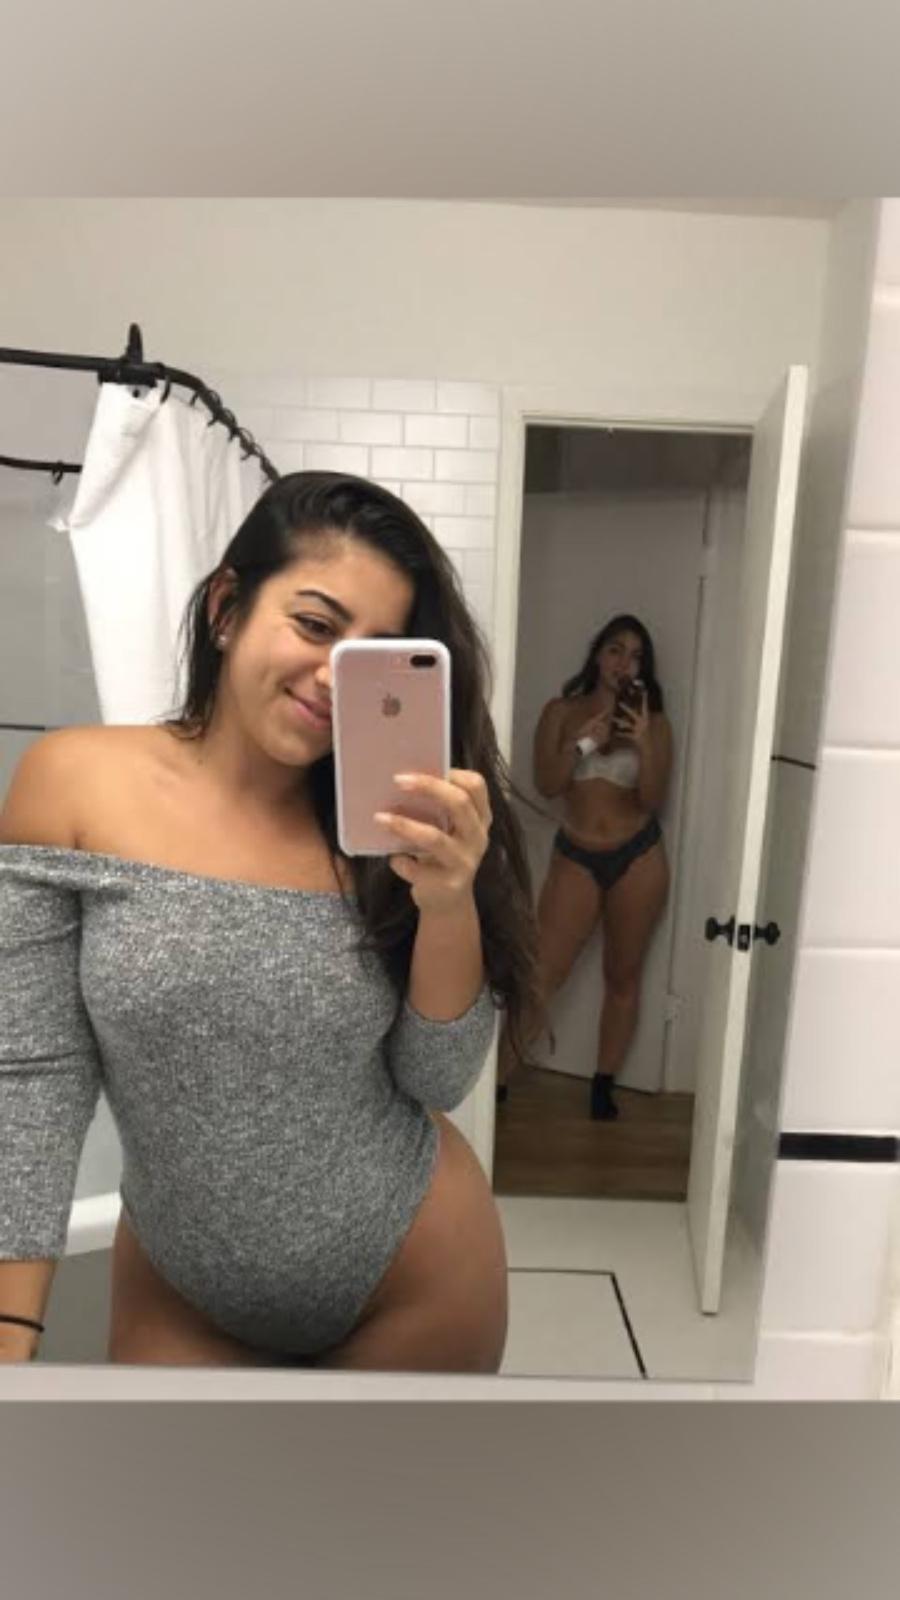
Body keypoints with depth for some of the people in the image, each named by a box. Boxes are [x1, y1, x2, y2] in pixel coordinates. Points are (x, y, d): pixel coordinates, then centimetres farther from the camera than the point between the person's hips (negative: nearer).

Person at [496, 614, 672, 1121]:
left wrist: (642, 742, -17)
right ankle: (498, 1079, 6)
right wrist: (582, 742, -18)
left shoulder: (654, 722, 3)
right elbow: (546, 785, -5)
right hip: (576, 857, -1)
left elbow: (653, 799, -5)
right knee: (544, 973, -4)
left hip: (639, 857, 1)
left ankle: (604, 1087, 23)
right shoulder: (562, 711, 3)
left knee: (623, 975, 9)